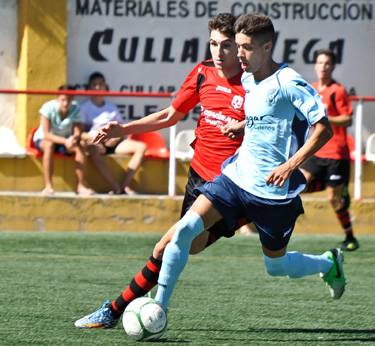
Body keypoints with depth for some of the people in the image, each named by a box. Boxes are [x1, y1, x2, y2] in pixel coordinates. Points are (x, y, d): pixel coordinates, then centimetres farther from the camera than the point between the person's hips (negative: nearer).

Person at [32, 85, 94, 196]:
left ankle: (81, 185, -23)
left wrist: (73, 139, -43)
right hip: (42, 140, -3)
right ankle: (48, 186, -39)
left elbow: (77, 133, -17)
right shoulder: (48, 107, -23)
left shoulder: (75, 109, -13)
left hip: (66, 140, 3)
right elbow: (46, 134, -27)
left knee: (79, 147, -27)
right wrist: (65, 141, -42)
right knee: (49, 145, -37)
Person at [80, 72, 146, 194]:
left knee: (141, 147, -18)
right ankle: (116, 188, -43)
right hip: (95, 142, -5)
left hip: (113, 142, 5)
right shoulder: (84, 107, 7)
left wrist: (117, 136, -4)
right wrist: (94, 136, -17)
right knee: (94, 150, -42)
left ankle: (125, 185, -26)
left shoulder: (111, 107, 21)